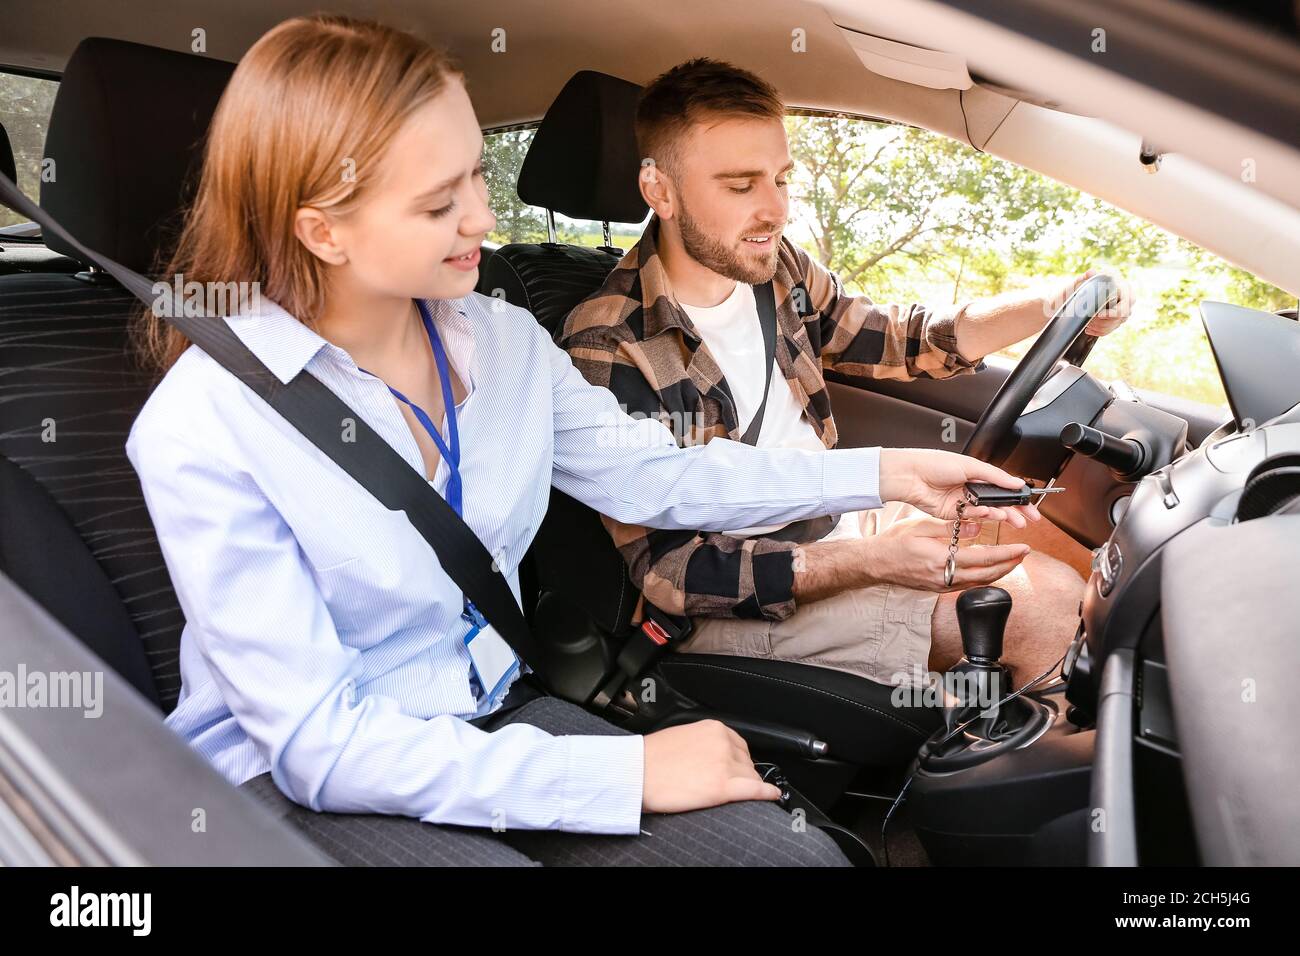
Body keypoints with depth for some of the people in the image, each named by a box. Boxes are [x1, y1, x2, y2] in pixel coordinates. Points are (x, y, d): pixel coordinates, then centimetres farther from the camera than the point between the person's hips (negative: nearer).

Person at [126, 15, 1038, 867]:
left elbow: (653, 475, 6)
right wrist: (627, 771, -23)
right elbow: (321, 744, -21)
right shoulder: (204, 427, -21)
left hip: (491, 716, 4)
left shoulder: (503, 341, -4)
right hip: (296, 779, -3)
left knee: (796, 851, -12)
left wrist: (879, 472, 2)